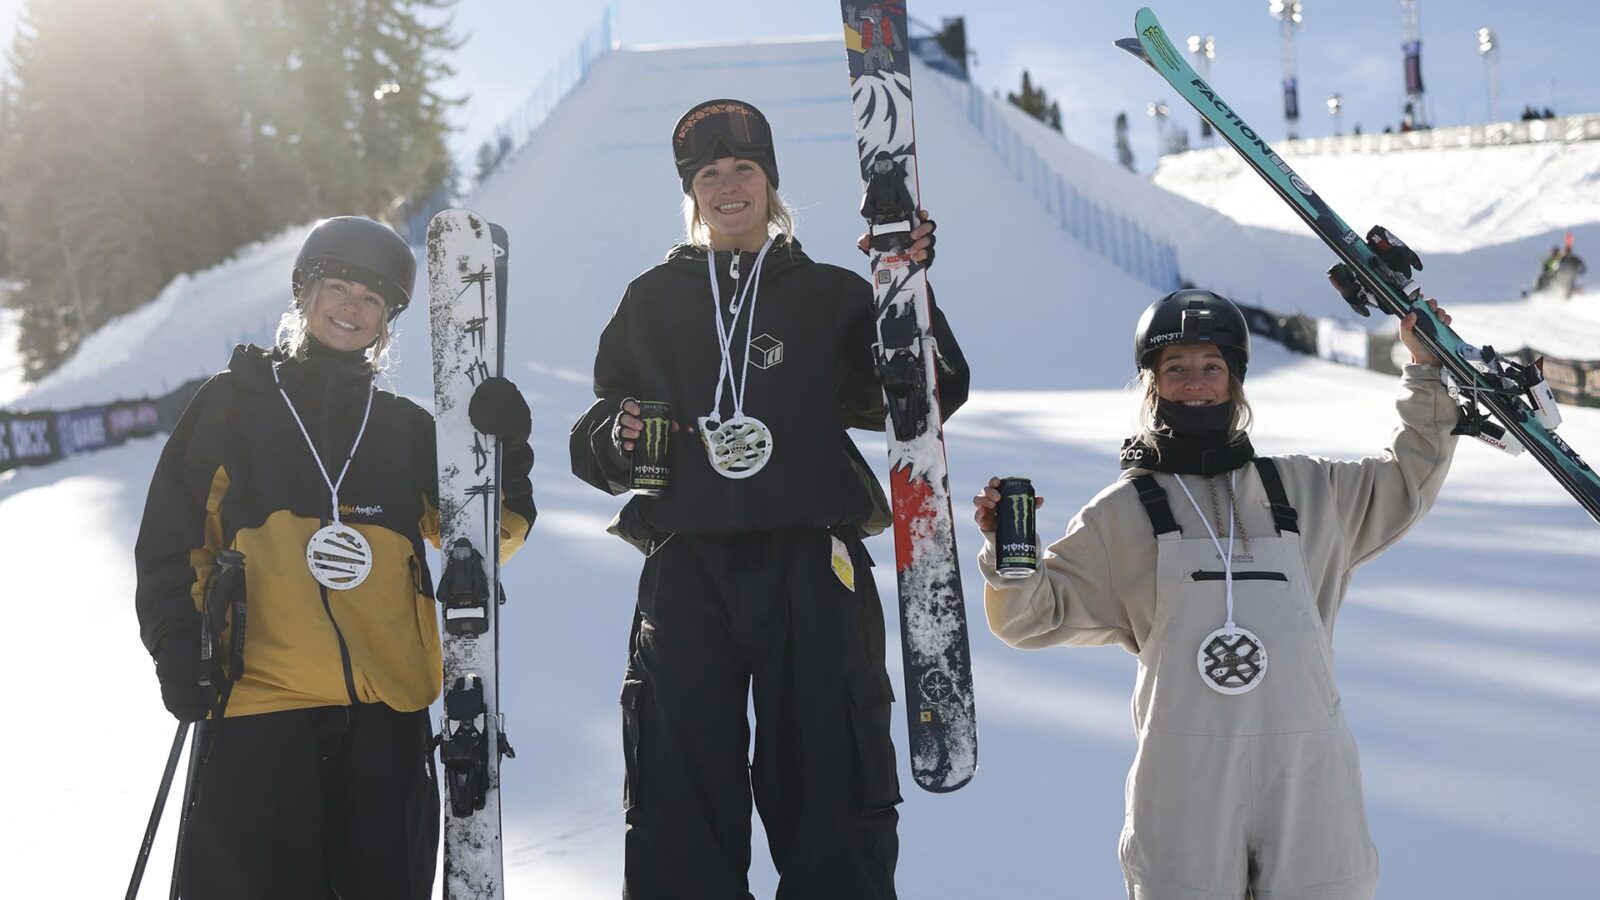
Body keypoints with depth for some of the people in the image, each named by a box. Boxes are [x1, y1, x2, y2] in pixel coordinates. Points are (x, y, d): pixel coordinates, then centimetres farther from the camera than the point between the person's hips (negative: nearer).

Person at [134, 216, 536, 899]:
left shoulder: (406, 428, 17)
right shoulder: (232, 405, 10)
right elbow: (171, 540, 9)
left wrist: (504, 459, -6)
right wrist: (177, 644, -3)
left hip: (386, 702, 3)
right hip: (260, 693, -3)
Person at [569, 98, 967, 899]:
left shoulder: (831, 294, 11)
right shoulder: (651, 301, 16)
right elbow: (592, 443, 17)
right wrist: (617, 438, -5)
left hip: (809, 569, -1)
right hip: (687, 570, 1)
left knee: (831, 789, 1)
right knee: (680, 808, 3)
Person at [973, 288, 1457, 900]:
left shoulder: (1306, 489, 17)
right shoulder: (1123, 512, 9)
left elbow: (1407, 481, 29)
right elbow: (1040, 614, 8)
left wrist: (1426, 375, 24)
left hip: (1307, 773, 2)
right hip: (1185, 775, -2)